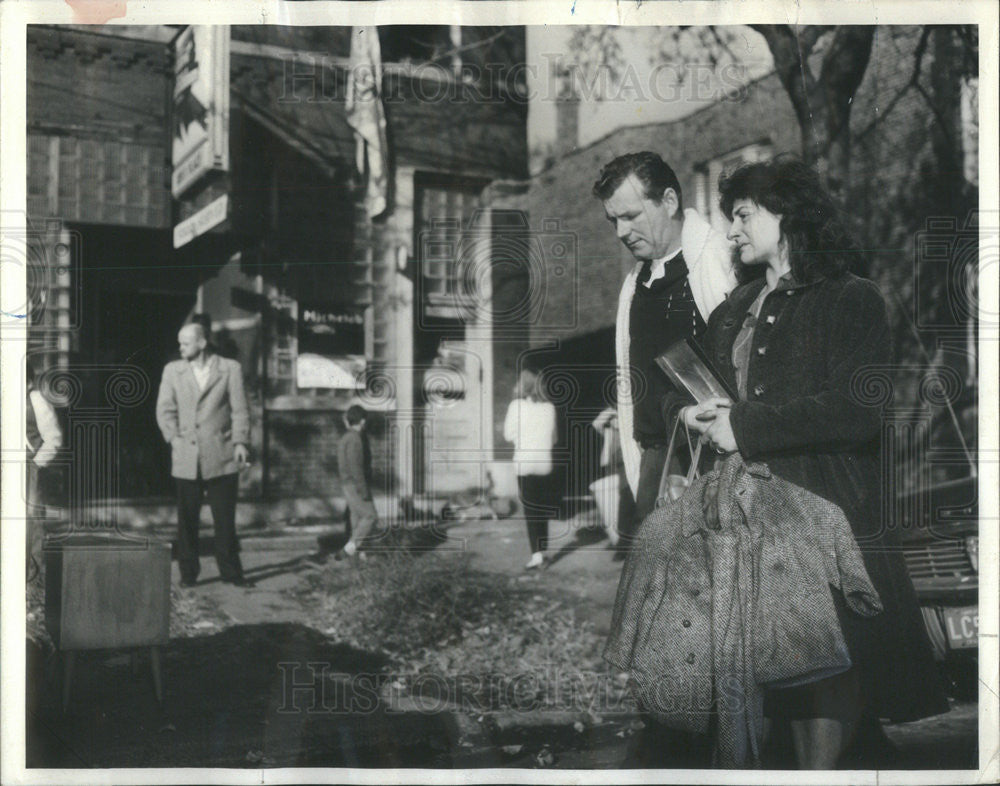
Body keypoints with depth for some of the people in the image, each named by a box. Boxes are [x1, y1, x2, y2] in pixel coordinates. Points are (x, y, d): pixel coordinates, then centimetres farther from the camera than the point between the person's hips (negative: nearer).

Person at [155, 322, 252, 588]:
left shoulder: (230, 369, 4)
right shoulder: (172, 370, 10)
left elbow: (240, 410, 2)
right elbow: (165, 410, 9)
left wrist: (240, 442, -7)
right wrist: (175, 438, -3)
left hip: (221, 456, -2)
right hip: (186, 458, 2)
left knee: (225, 518, 2)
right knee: (187, 519, 3)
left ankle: (230, 571, 11)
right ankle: (188, 573, 12)